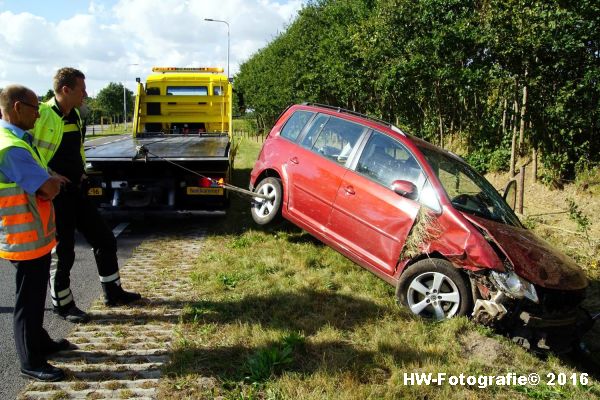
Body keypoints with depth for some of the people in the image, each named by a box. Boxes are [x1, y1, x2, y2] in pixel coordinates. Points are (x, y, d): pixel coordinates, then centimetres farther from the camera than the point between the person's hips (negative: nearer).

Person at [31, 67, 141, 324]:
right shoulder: (41, 116, -18)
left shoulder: (75, 115, 8)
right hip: (54, 196, -8)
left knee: (105, 240, 12)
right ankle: (62, 305, 24)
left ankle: (113, 293, 28)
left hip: (76, 192, 8)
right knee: (63, 252, 3)